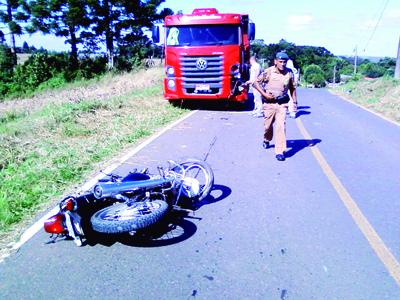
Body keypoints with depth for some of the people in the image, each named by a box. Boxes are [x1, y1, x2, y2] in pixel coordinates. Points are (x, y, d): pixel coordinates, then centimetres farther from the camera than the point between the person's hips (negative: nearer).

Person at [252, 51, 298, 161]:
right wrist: (264, 94, -11)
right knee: (268, 125, 13)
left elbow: (292, 88, 13)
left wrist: (295, 101, 11)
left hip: (282, 104, 1)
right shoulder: (268, 72, -7)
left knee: (281, 126, -10)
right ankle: (266, 140, 46)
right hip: (269, 103, 0)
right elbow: (256, 82, -3)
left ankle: (280, 151, -8)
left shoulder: (289, 73, 1)